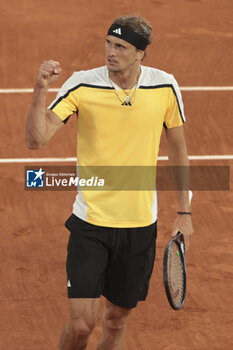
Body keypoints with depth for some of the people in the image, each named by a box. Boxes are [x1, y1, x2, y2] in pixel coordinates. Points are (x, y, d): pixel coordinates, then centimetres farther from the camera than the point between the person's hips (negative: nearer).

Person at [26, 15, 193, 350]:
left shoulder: (165, 86, -4)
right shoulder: (82, 84, -10)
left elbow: (177, 147, 9)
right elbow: (36, 139, -15)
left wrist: (184, 212, 8)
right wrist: (40, 90, -31)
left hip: (140, 225, 2)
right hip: (91, 221, -2)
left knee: (117, 319, 11)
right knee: (82, 323, -6)